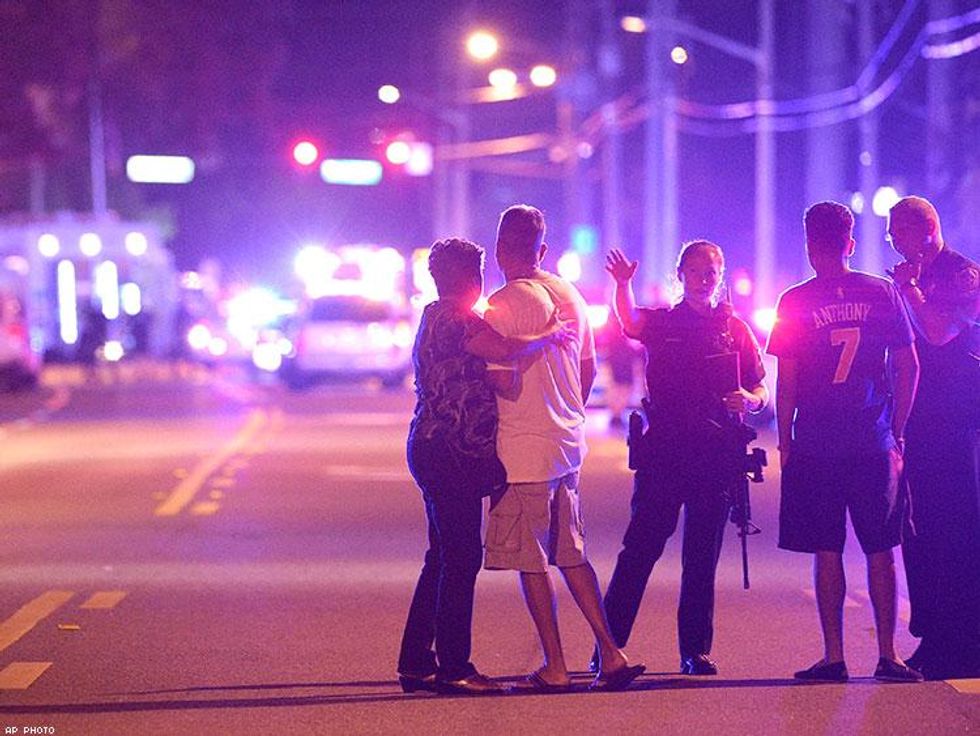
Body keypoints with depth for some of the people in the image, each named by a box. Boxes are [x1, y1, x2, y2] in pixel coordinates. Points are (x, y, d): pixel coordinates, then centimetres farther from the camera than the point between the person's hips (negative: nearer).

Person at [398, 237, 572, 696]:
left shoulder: (436, 317, 20)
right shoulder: (456, 319, -13)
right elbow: (504, 350, -28)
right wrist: (549, 335, -13)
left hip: (433, 449, 11)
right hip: (452, 452, -11)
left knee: (444, 557, 13)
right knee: (461, 557, -8)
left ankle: (416, 663, 15)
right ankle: (453, 667, -6)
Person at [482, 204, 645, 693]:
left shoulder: (502, 305, -14)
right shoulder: (569, 295, 8)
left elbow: (505, 383, -19)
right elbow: (588, 369, 15)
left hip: (523, 449, -7)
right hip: (568, 442, 7)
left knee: (530, 562, 1)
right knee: (571, 555, 14)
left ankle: (554, 667, 4)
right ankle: (611, 655, 11)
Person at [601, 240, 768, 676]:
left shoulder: (734, 329, 12)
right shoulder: (662, 322, 7)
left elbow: (762, 389, 11)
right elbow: (630, 324, -17)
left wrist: (750, 400, -13)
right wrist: (623, 286, -37)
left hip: (716, 454, 2)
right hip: (663, 449, -2)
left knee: (703, 556, 5)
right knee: (641, 546, -5)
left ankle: (696, 650, 11)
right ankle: (608, 643, -2)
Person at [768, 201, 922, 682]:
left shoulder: (795, 302, -3)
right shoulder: (882, 294, 3)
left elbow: (786, 380, -4)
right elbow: (908, 367, 3)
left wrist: (784, 441, 5)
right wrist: (896, 433, 10)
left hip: (816, 446, -2)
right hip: (874, 444, 2)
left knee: (827, 553, 3)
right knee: (879, 551, 8)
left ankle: (834, 656, 2)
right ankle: (887, 656, 6)